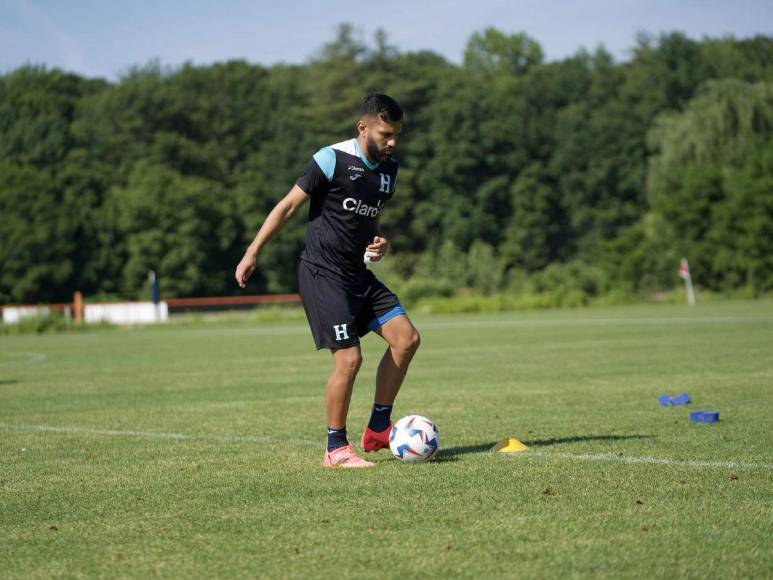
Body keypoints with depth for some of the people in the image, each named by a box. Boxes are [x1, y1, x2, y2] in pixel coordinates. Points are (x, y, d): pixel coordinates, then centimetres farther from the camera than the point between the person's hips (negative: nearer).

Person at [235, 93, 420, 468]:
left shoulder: (389, 169, 9)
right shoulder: (332, 160, -13)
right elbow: (288, 206, -10)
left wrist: (379, 242, 3)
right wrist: (252, 253, -11)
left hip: (357, 272, 8)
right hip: (322, 272, -8)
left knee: (407, 338, -1)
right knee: (349, 358, -13)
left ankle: (378, 429, 12)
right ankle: (336, 449, 2)